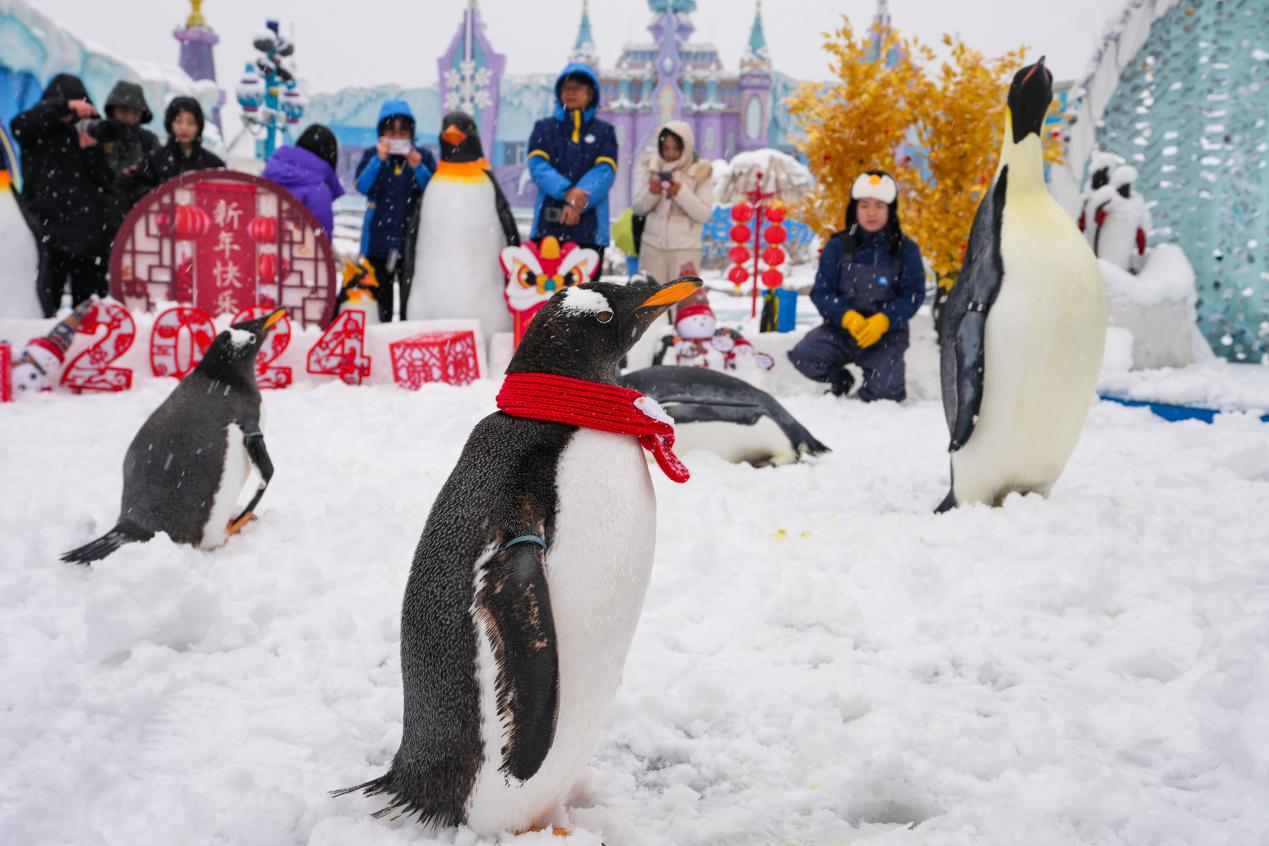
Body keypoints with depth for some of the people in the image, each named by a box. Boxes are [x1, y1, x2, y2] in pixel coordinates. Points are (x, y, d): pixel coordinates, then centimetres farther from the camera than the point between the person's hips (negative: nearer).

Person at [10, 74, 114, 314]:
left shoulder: (84, 136, 13)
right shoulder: (37, 134, 8)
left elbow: (105, 180, 8)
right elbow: (19, 124, -16)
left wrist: (91, 150, -8)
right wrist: (64, 105, -19)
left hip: (89, 231, 3)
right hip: (49, 228, -2)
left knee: (89, 305, 4)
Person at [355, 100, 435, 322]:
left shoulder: (424, 157, 6)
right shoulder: (371, 155, 7)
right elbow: (362, 186, -8)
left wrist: (418, 168, -19)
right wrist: (379, 159, -20)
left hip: (412, 239, -1)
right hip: (378, 240, 1)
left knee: (411, 302, -8)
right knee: (381, 302, 4)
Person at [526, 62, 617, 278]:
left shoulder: (604, 132, 13)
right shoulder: (544, 128, 15)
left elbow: (605, 171, -2)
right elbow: (537, 166, -1)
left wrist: (578, 203, -19)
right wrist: (566, 191, -20)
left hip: (589, 226, 0)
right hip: (548, 224, 0)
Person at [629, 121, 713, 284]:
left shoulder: (700, 172, -1)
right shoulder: (650, 167, 5)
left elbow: (704, 214, -8)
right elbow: (637, 207, 4)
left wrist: (681, 193, -21)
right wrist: (651, 193, -16)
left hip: (685, 248, -3)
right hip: (652, 245, 3)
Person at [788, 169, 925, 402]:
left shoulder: (906, 250, -2)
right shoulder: (838, 247, 0)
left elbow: (914, 294, -7)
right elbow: (821, 292, -4)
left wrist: (882, 321, -22)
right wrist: (848, 317, -21)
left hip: (886, 335, -2)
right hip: (841, 330, 2)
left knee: (881, 394, -21)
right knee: (803, 356, -23)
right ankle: (840, 380, 10)